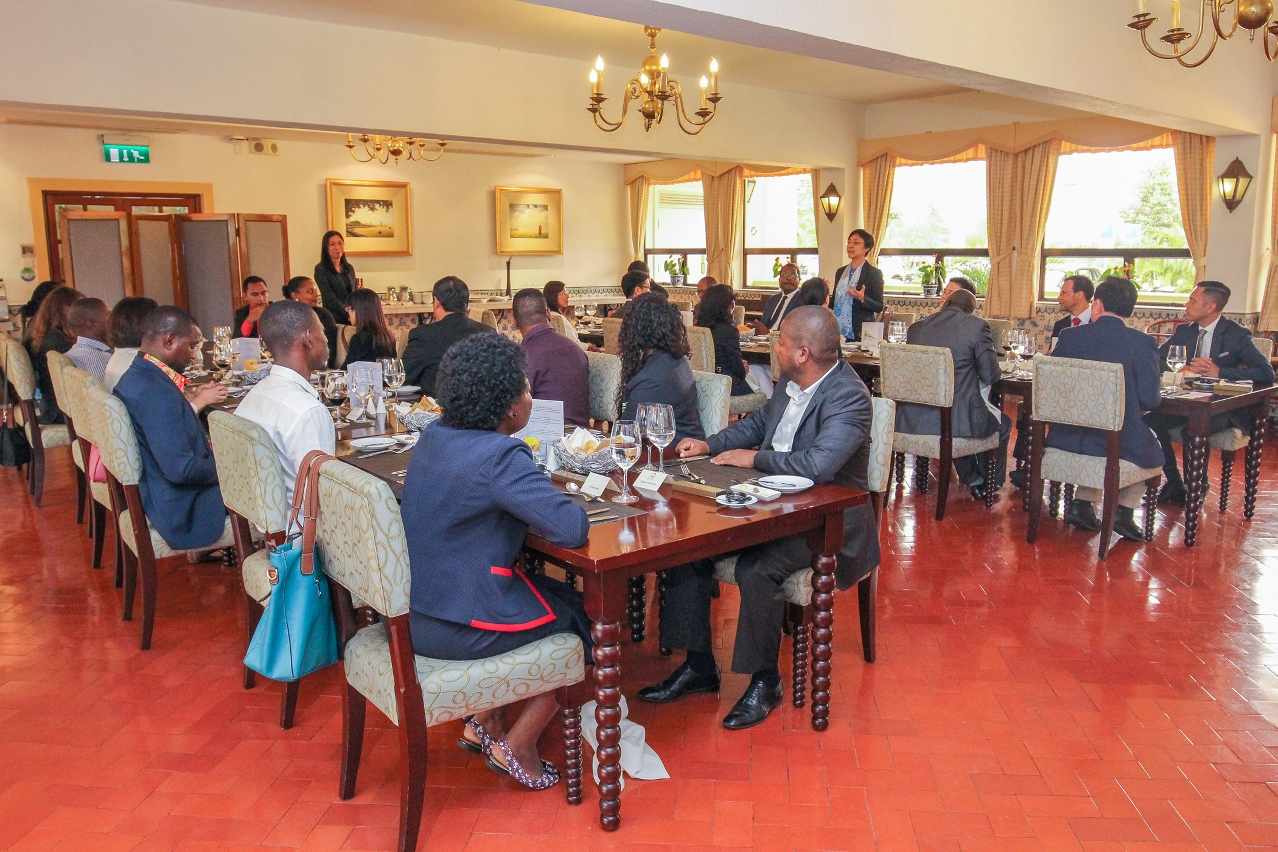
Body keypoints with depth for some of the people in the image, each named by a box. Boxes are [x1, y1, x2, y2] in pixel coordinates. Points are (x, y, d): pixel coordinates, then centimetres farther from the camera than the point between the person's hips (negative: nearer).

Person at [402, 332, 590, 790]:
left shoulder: (434, 436, 4)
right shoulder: (502, 455, -22)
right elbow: (573, 528, -27)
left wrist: (534, 494, 7)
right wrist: (550, 498, -5)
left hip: (408, 611, 9)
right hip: (455, 627, -8)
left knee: (549, 589, 27)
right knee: (579, 613, 13)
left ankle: (485, 722, 31)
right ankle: (518, 747, 20)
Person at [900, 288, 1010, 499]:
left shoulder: (916, 327, 7)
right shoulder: (977, 326, -5)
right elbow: (990, 375, -4)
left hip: (912, 422, 5)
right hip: (958, 421, -5)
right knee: (1002, 423, 29)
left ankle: (973, 481, 48)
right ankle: (991, 483, 44)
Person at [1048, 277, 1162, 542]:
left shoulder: (1070, 336, -3)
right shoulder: (1142, 342, -9)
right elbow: (1150, 400, -10)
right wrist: (1127, 397, 13)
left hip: (1066, 439, 3)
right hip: (1119, 444, -3)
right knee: (1151, 449, 30)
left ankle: (1081, 503, 24)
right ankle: (1124, 510, 16)